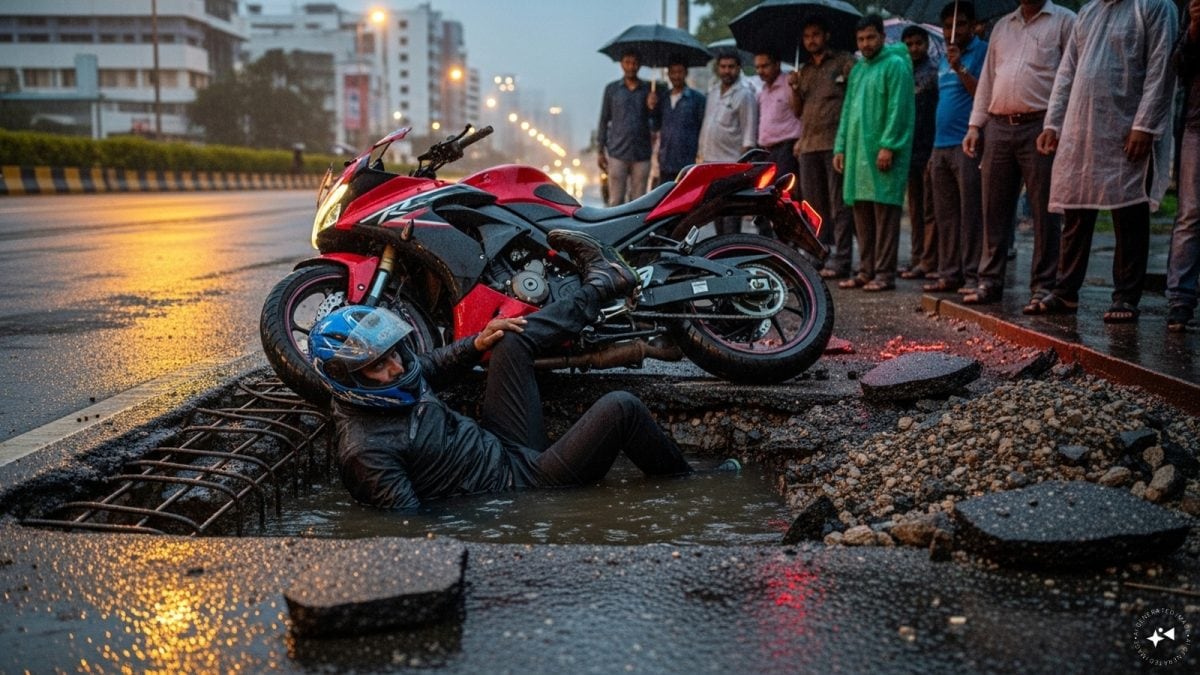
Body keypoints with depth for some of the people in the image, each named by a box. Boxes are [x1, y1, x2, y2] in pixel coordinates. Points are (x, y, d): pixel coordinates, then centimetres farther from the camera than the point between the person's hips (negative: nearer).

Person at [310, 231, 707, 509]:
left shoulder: (391, 388, 0)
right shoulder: (364, 450, -27)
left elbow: (429, 368, 23)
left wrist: (476, 344, 9)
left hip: (498, 445, 9)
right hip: (521, 480, -9)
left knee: (513, 343, 8)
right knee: (619, 407, -16)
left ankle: (603, 282, 28)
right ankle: (683, 481, 9)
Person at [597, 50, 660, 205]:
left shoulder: (649, 89, 7)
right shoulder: (612, 89, 7)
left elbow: (655, 126, 8)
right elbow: (604, 120, 10)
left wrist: (652, 108, -12)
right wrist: (600, 151, 7)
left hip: (641, 154, 1)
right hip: (617, 153, -1)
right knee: (616, 201, -1)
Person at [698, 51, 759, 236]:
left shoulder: (745, 94, -9)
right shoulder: (714, 89, 14)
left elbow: (749, 133, -13)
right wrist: (701, 151, 18)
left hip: (731, 163, -8)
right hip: (710, 161, 8)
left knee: (731, 212, -10)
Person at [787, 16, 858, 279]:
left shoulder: (844, 62, 3)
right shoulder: (803, 70, 21)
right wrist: (794, 88, 0)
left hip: (835, 142, -6)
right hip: (809, 144, 6)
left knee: (839, 204, -7)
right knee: (814, 204, 8)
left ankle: (840, 260, -7)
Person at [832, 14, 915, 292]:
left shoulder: (895, 64, -3)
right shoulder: (858, 69, 20)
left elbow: (897, 110, -12)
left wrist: (888, 146, -19)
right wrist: (840, 147, 13)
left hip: (882, 152, -7)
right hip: (857, 151, 8)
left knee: (884, 212, -6)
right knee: (862, 212, 8)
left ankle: (885, 273, -4)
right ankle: (866, 270, 13)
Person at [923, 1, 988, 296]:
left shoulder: (982, 52, -2)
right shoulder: (944, 61, 20)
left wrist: (959, 68, -18)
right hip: (941, 147, 8)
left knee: (971, 214, -6)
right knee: (945, 216, 8)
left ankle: (972, 276, -4)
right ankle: (949, 274, 13)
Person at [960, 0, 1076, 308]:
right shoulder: (1002, 26, 20)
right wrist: (975, 125, 11)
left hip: (1039, 127, -5)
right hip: (999, 129, 5)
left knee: (1044, 211, -2)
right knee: (994, 210, 7)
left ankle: (1043, 287, 3)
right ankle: (989, 281, 13)